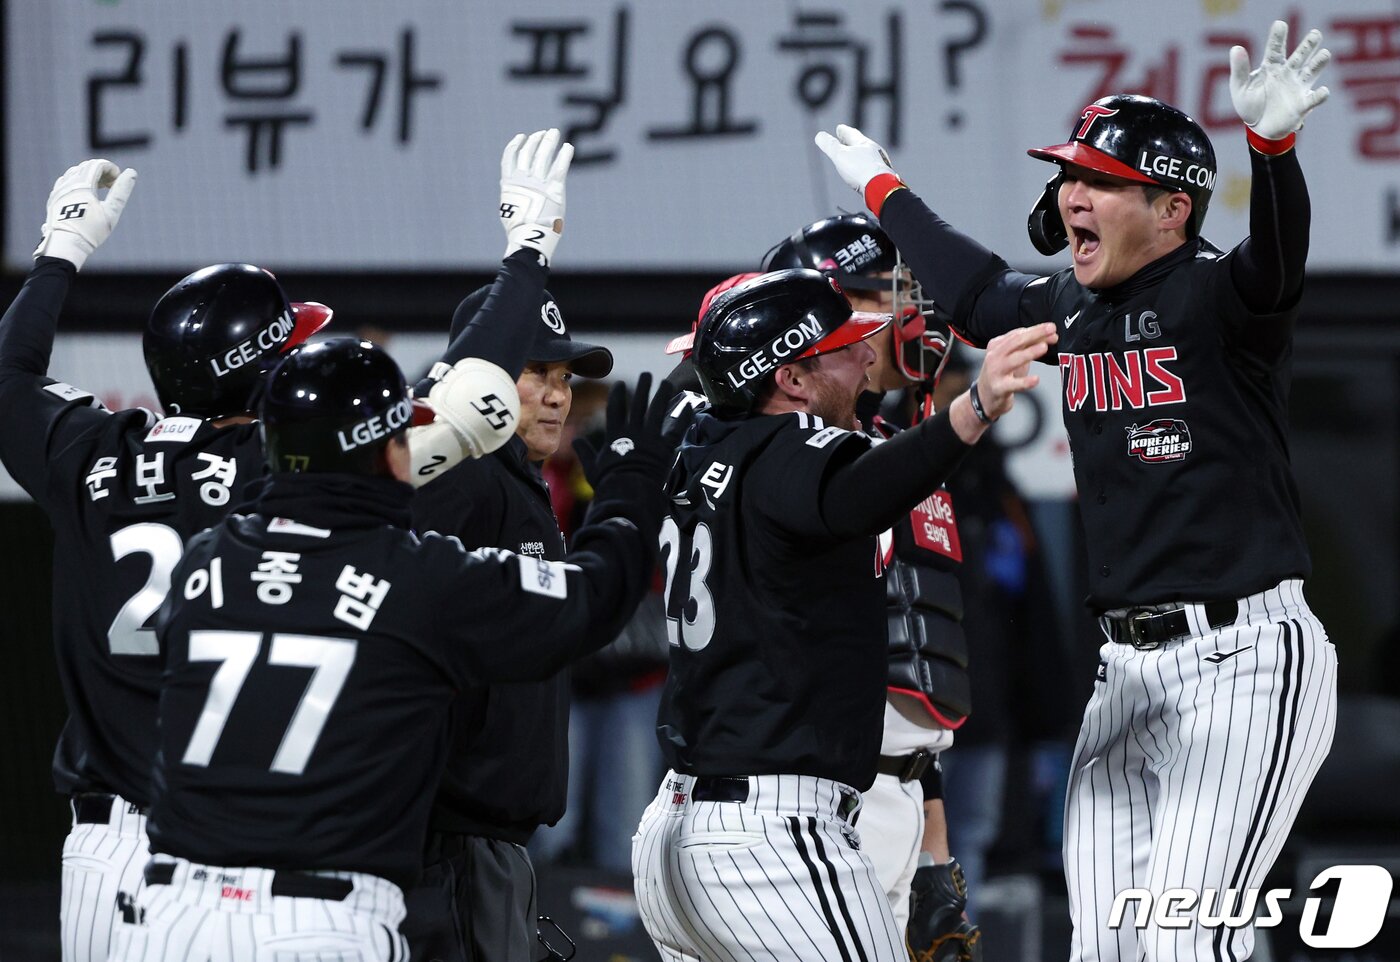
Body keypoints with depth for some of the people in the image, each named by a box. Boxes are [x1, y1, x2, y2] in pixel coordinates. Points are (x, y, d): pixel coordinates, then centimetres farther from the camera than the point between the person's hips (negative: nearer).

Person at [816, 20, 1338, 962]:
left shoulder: (1214, 298, -11)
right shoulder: (1071, 309, 11)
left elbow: (1273, 265, -34)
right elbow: (978, 291, 32)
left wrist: (1273, 142, -53)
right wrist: (886, 195, 45)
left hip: (1245, 663, -8)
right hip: (1129, 664, 8)